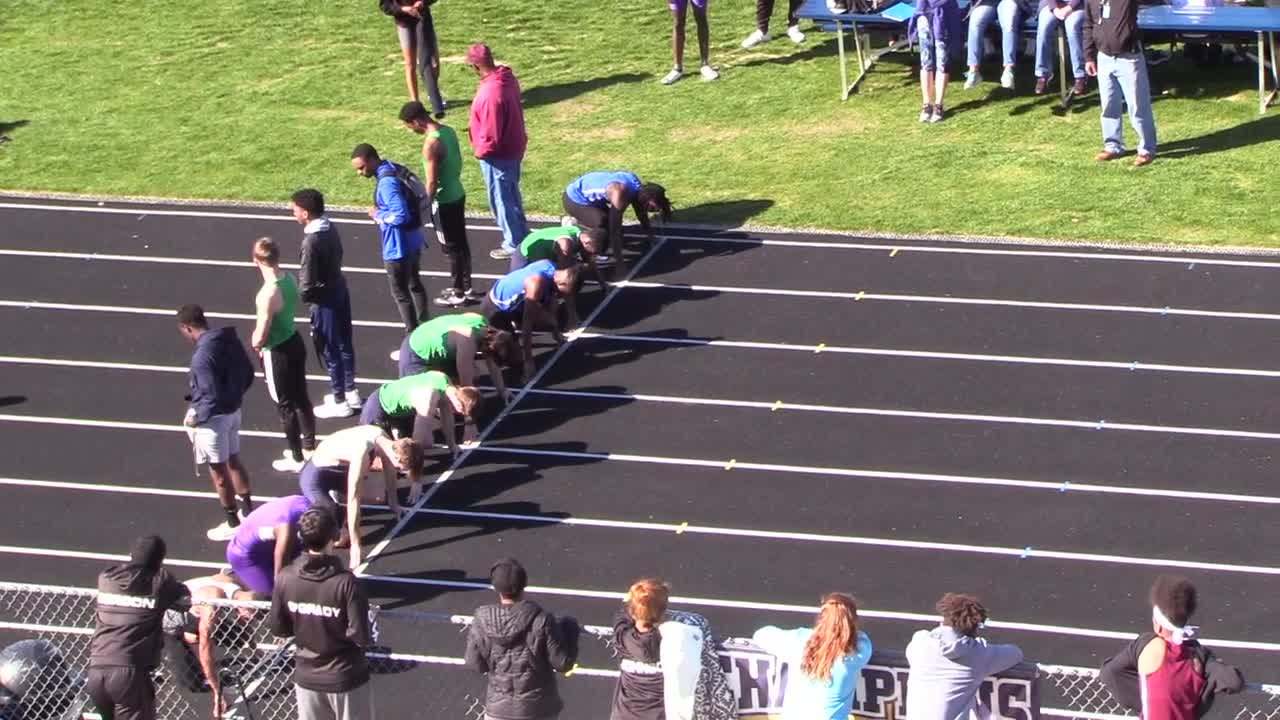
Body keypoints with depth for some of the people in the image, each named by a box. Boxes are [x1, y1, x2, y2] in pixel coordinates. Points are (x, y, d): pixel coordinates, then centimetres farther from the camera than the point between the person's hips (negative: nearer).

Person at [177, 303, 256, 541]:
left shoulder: (202, 355, -28)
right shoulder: (230, 339, -2)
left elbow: (212, 397, -27)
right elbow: (248, 374, 8)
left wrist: (196, 417, -14)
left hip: (214, 417, -8)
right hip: (233, 410, 8)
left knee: (218, 471, 8)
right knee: (233, 461, 24)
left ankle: (233, 524, 20)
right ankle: (248, 510, 37)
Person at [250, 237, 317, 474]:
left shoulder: (267, 294, -31)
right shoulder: (289, 278, -6)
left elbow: (260, 337, -27)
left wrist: (255, 341, -2)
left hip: (277, 353, -7)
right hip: (294, 341, 8)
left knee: (286, 405, 9)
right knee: (300, 397, 22)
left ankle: (297, 459, 23)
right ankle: (309, 446, 38)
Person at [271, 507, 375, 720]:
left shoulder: (285, 578, -11)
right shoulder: (345, 582, -24)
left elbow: (279, 629, -1)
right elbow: (362, 637, -22)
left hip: (306, 677, 4)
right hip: (346, 677, -4)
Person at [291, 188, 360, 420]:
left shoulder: (312, 240, -27)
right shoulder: (330, 227, -1)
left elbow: (307, 282, -23)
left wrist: (301, 295, -4)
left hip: (324, 299, -9)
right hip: (340, 288, 9)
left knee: (329, 350, 5)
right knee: (344, 344, 20)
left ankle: (340, 402, 16)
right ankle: (350, 392, 34)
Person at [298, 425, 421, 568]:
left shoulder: (384, 439, -11)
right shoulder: (362, 453, -36)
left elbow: (390, 472, 9)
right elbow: (353, 500, -33)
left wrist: (394, 505, 22)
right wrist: (355, 544, -29)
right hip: (314, 476, -8)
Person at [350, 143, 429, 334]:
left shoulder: (386, 182, -27)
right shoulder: (395, 169, 3)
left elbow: (401, 216, -32)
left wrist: (378, 214, -17)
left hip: (398, 246, -10)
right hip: (413, 239, 10)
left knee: (400, 293, 4)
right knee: (414, 284, 25)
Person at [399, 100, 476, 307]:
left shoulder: (431, 144, -26)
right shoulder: (448, 131, 0)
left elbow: (431, 183, -23)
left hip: (444, 202, -8)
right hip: (458, 195, 8)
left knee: (452, 247, 5)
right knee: (461, 243, 18)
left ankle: (459, 294, 17)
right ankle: (467, 288, 30)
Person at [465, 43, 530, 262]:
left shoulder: (490, 92, -32)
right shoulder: (507, 77, -4)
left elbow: (491, 134, -27)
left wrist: (480, 151, -10)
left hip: (498, 156, -9)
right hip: (514, 146, 9)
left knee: (501, 200, 8)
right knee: (512, 195, 24)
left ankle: (513, 245, 21)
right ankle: (522, 235, 38)